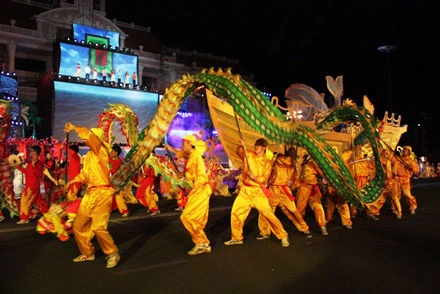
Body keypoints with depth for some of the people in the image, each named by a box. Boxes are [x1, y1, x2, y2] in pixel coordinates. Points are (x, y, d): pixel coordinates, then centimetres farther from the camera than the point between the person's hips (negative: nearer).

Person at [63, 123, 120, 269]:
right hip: (90, 193, 9)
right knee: (79, 225, 11)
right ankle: (87, 253, 30)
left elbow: (88, 134, -25)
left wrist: (73, 127, -17)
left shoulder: (101, 150, -8)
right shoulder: (89, 155, 16)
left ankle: (113, 253, 8)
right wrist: (72, 181, 21)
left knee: (98, 227, -12)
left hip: (102, 193, -9)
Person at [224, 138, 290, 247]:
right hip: (245, 190, 4)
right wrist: (241, 146, -20)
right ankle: (237, 238, 18)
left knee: (268, 214, -7)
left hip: (258, 191, -4)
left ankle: (283, 236, 10)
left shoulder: (267, 162, -4)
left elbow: (264, 179, -8)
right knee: (235, 211, 1)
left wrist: (254, 177, -25)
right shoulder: (249, 155, 5)